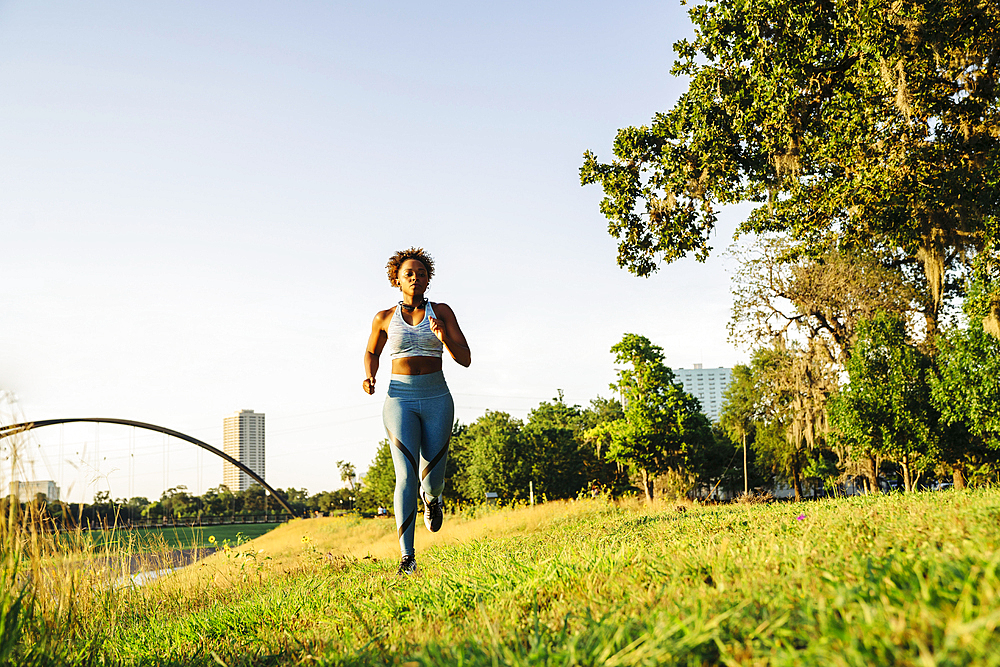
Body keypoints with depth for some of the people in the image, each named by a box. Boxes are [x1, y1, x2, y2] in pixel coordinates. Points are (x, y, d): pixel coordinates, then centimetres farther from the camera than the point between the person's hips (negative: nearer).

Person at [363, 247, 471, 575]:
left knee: (432, 482, 0)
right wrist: (369, 377, 2)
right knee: (406, 476, -17)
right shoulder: (385, 318, 5)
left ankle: (431, 498, 40)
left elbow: (465, 359, -2)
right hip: (400, 398, -1)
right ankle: (407, 557, -14)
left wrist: (444, 337, -21)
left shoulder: (442, 312, 3)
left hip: (437, 399, 1)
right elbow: (371, 352, 23)